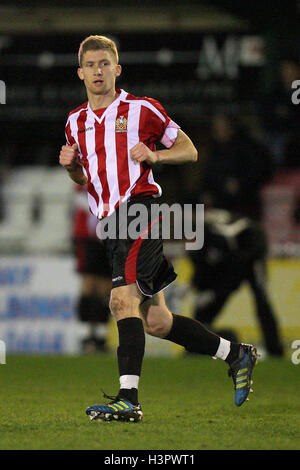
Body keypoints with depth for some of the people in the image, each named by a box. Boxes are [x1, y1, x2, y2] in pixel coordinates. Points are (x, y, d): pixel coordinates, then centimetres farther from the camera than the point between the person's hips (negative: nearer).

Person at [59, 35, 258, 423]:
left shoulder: (141, 109, 1)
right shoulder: (75, 122, 17)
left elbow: (189, 150, 6)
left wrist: (153, 155, -12)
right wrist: (71, 166, 6)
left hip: (141, 210, -7)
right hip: (110, 223, 7)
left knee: (123, 299, -23)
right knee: (156, 323, 8)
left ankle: (128, 399, -29)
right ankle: (236, 355, 24)